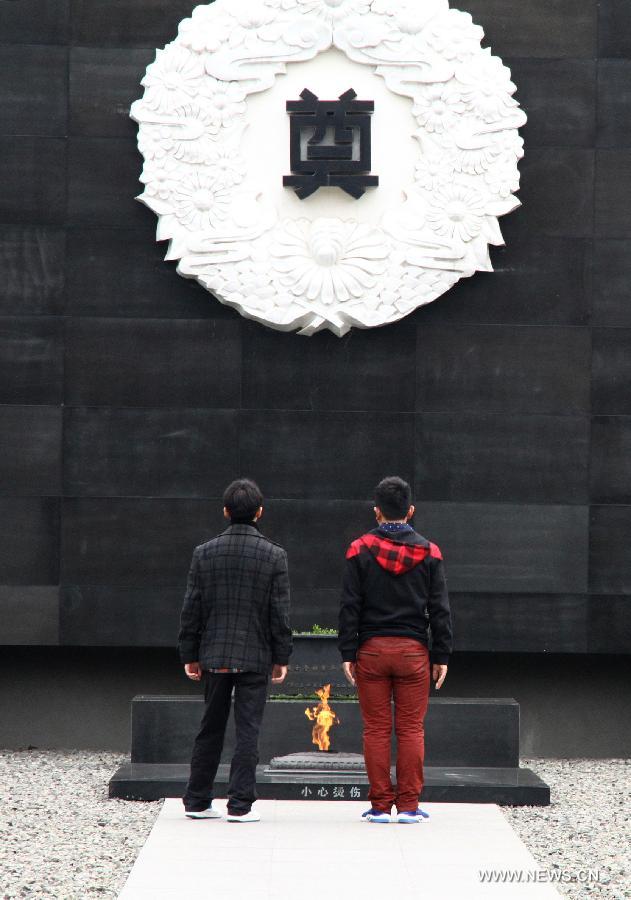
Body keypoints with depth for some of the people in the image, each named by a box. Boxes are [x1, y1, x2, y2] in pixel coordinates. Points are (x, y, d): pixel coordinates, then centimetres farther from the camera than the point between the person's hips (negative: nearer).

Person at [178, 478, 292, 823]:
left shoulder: (204, 553, 0)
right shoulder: (274, 555, -5)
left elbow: (191, 609, 2)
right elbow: (280, 613, -5)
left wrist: (189, 655, 9)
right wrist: (281, 658, 3)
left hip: (214, 655, 2)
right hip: (255, 656, -2)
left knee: (210, 729, 12)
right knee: (247, 731, 1)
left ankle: (197, 801, 17)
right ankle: (240, 804, -2)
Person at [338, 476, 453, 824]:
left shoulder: (359, 550, 0)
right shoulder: (428, 552, 3)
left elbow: (350, 607, -2)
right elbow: (440, 609, 3)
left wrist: (348, 653, 0)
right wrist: (442, 657, 6)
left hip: (371, 651, 0)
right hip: (414, 651, 0)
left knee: (376, 729, 3)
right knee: (411, 730, 4)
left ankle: (380, 805, 4)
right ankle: (408, 805, 3)